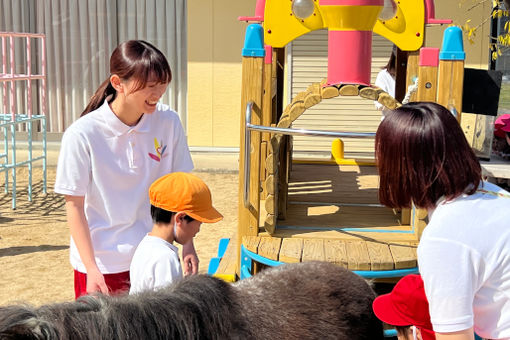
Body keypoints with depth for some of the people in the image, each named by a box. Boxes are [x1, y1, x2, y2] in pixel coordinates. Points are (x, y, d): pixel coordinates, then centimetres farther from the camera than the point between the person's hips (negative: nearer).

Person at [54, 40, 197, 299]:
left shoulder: (168, 123, -6)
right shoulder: (82, 134, -15)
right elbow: (74, 205, -8)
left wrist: (188, 245, 2)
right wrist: (90, 268, -11)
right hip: (101, 263, -2)